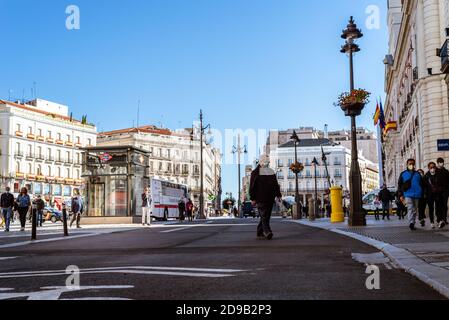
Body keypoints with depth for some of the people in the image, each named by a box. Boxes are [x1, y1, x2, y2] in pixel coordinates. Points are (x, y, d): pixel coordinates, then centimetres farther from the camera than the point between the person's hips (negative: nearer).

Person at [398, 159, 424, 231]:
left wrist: (421, 194, 10)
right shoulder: (403, 174, 6)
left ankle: (413, 224, 18)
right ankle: (411, 223, -27)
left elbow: (421, 184, 16)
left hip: (417, 195, 3)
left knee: (414, 210, 9)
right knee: (410, 209, -17)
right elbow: (399, 185, 6)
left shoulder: (418, 174, 12)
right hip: (408, 195, -3)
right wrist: (401, 195, 0)